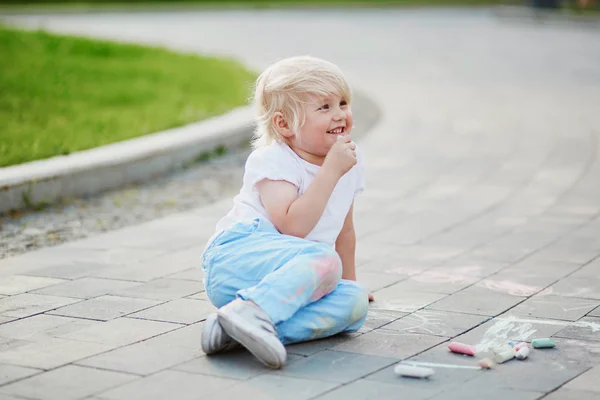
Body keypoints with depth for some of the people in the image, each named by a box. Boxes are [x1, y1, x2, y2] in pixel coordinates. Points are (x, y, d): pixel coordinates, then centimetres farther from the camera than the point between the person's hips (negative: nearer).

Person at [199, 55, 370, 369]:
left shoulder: (350, 160, 12)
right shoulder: (273, 161, -10)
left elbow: (344, 230, 25)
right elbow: (293, 226, -24)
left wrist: (349, 283, 31)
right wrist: (331, 170, -22)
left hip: (284, 278, 8)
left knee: (354, 303, -19)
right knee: (324, 260, -31)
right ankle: (249, 311, -46)